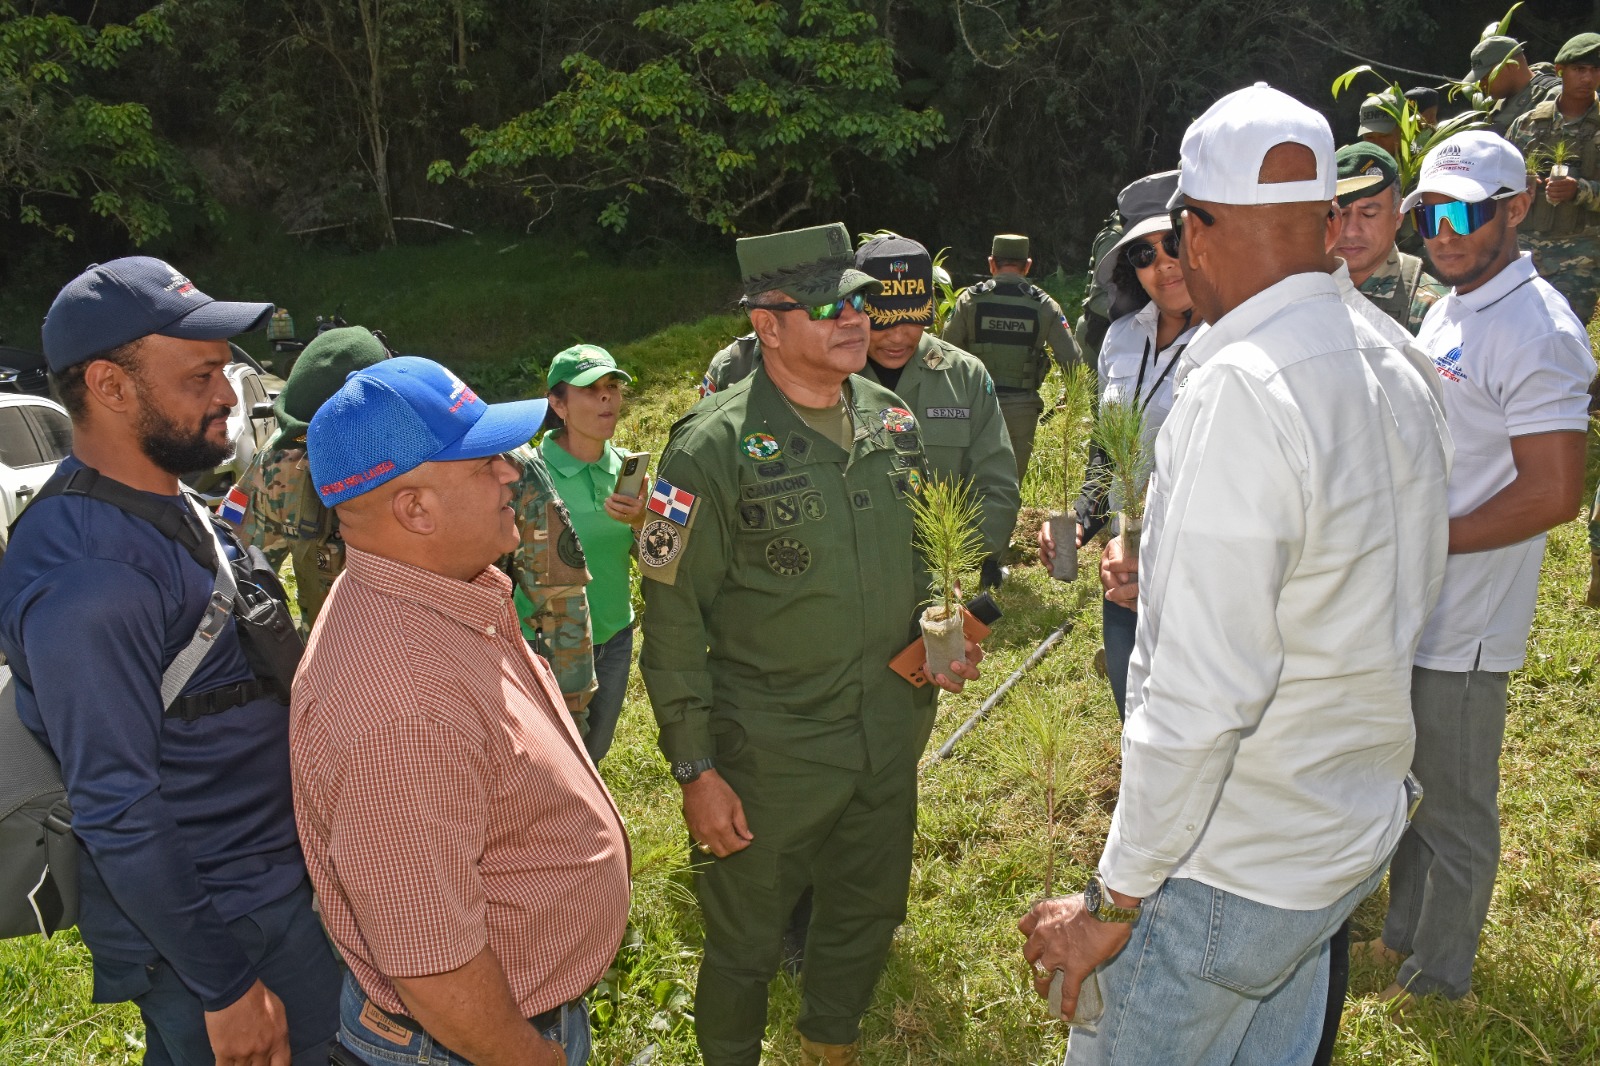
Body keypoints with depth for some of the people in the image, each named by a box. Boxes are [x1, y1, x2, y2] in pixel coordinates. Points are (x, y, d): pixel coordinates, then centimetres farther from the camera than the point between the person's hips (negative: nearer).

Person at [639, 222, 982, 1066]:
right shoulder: (716, 445, -17)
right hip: (768, 751, -6)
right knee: (746, 941, 12)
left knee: (869, 911, 23)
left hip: (888, 736, 6)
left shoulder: (891, 420, 2)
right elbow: (674, 620, -14)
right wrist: (694, 769, -14)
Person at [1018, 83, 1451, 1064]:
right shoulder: (1398, 377, 2)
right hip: (1358, 837, 9)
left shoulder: (1240, 392, -26)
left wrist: (1114, 902, -18)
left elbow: (1201, 699, -28)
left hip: (1230, 872, -9)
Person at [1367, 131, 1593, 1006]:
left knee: (1454, 813, 8)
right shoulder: (1445, 313, 10)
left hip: (1463, 625, -9)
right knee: (1413, 788, 23)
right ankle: (1403, 933, 42)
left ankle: (1439, 981, 27)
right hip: (1412, 605, 9)